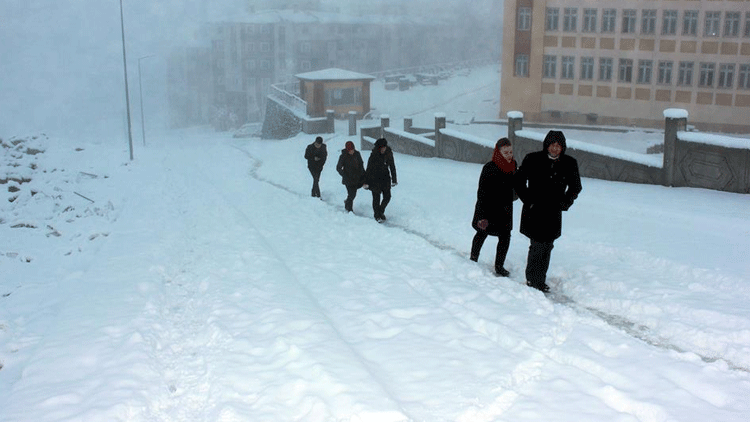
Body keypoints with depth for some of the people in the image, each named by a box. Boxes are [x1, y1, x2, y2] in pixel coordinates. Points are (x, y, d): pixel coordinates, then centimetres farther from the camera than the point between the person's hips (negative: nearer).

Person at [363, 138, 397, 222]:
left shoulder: (389, 153, -5)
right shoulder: (374, 155, -17)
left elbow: (392, 167, 7)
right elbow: (369, 169, -12)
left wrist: (394, 180, 9)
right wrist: (366, 182, -12)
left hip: (385, 178, 4)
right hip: (375, 179, -4)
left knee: (387, 197, 2)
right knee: (376, 198, 2)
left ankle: (381, 211, 27)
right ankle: (377, 215, 19)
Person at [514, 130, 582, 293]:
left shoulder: (569, 164, 3)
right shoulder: (532, 160, -5)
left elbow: (575, 187, 17)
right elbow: (519, 181, 4)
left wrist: (565, 203, 3)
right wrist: (528, 201, -4)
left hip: (554, 214, 3)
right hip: (534, 212, -3)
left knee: (547, 247, 9)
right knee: (538, 246, -8)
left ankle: (540, 281, 20)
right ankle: (533, 280, 4)